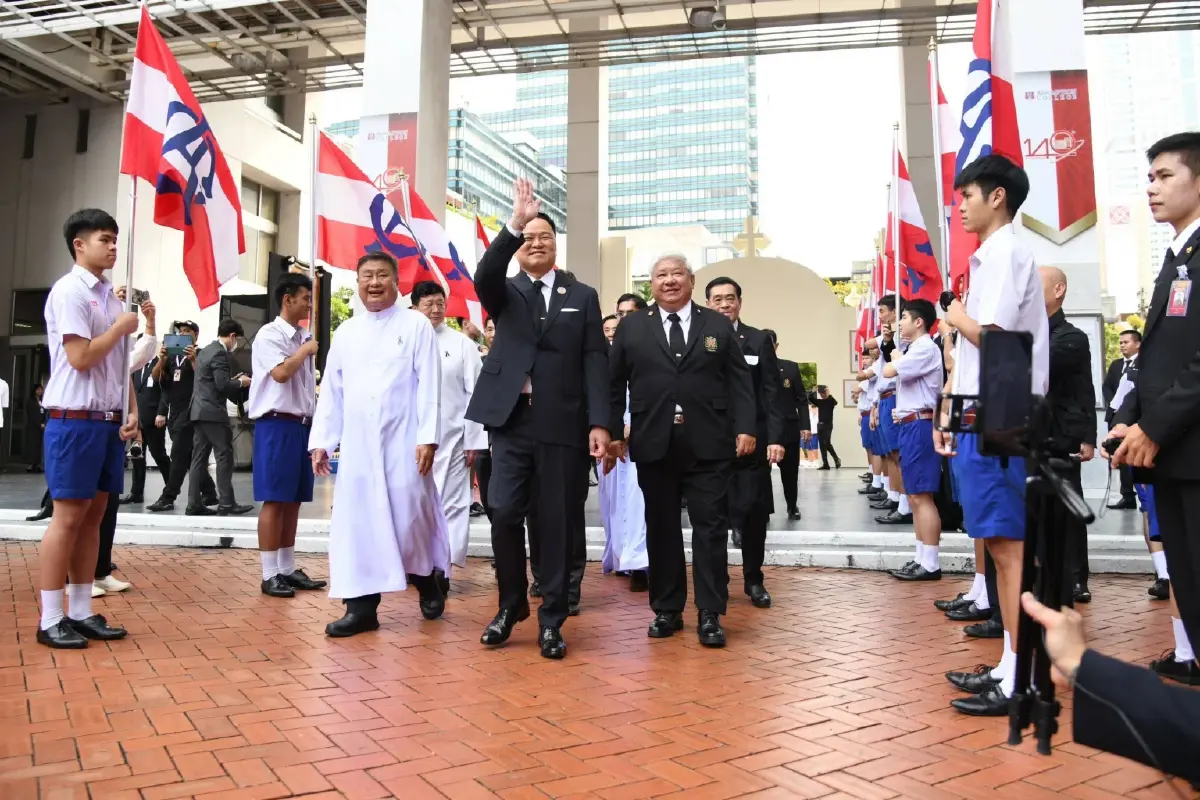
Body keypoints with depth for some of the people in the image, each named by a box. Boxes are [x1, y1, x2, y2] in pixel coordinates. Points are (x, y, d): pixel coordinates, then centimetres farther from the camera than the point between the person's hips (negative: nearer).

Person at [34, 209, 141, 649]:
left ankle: (81, 612, 18)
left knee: (93, 516, 9)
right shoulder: (69, 291, -9)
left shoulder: (111, 295, 14)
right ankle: (50, 620, 7)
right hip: (75, 420, -7)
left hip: (109, 420, 7)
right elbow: (81, 358, -17)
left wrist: (131, 412, 7)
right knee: (68, 517, -3)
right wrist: (121, 327, -5)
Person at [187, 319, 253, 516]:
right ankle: (226, 503, -3)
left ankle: (194, 504, 8)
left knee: (199, 458, 8)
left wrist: (233, 380, 18)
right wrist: (240, 382, -3)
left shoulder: (206, 350, 17)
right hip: (213, 412, -10)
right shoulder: (220, 353, -13)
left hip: (200, 410, 10)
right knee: (224, 455, -5)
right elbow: (222, 385, -20)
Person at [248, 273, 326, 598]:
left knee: (294, 500, 10)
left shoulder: (305, 338, 15)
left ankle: (288, 569, 18)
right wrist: (307, 349, -8)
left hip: (303, 424, 7)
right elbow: (280, 373, -21)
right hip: (277, 424, -7)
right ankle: (269, 574, 2)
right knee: (275, 500, -5)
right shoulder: (269, 334, -6)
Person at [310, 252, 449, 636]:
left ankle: (427, 582, 26)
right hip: (356, 443, 4)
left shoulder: (416, 325, 1)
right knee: (356, 521, 3)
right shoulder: (345, 331, 13)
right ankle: (361, 606, 12)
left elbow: (428, 386, -5)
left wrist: (428, 438, -13)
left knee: (410, 516, -1)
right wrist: (321, 440, 7)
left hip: (403, 440, -4)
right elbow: (331, 390, 13)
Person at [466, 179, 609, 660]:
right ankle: (510, 605, 20)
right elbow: (484, 275, -12)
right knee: (504, 515, -2)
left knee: (557, 523, 3)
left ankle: (551, 619, 16)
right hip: (512, 421, 1)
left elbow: (596, 362, 3)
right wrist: (514, 223, -24)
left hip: (564, 424, 0)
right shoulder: (505, 293, 13)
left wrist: (599, 422, -7)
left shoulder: (583, 297, 12)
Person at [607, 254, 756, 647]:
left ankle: (710, 615, 9)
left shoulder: (719, 325, 9)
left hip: (708, 446, 0)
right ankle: (667, 610, 19)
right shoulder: (631, 327, 9)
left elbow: (740, 381, 5)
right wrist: (613, 432, 1)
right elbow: (614, 384, 7)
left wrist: (745, 428, -5)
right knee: (661, 529, 8)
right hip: (653, 445, 1)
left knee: (710, 528, 1)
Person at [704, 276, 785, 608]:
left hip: (753, 441, 1)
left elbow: (773, 393, 2)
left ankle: (754, 581, 20)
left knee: (755, 512, 5)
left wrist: (775, 438, -7)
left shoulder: (759, 341, 6)